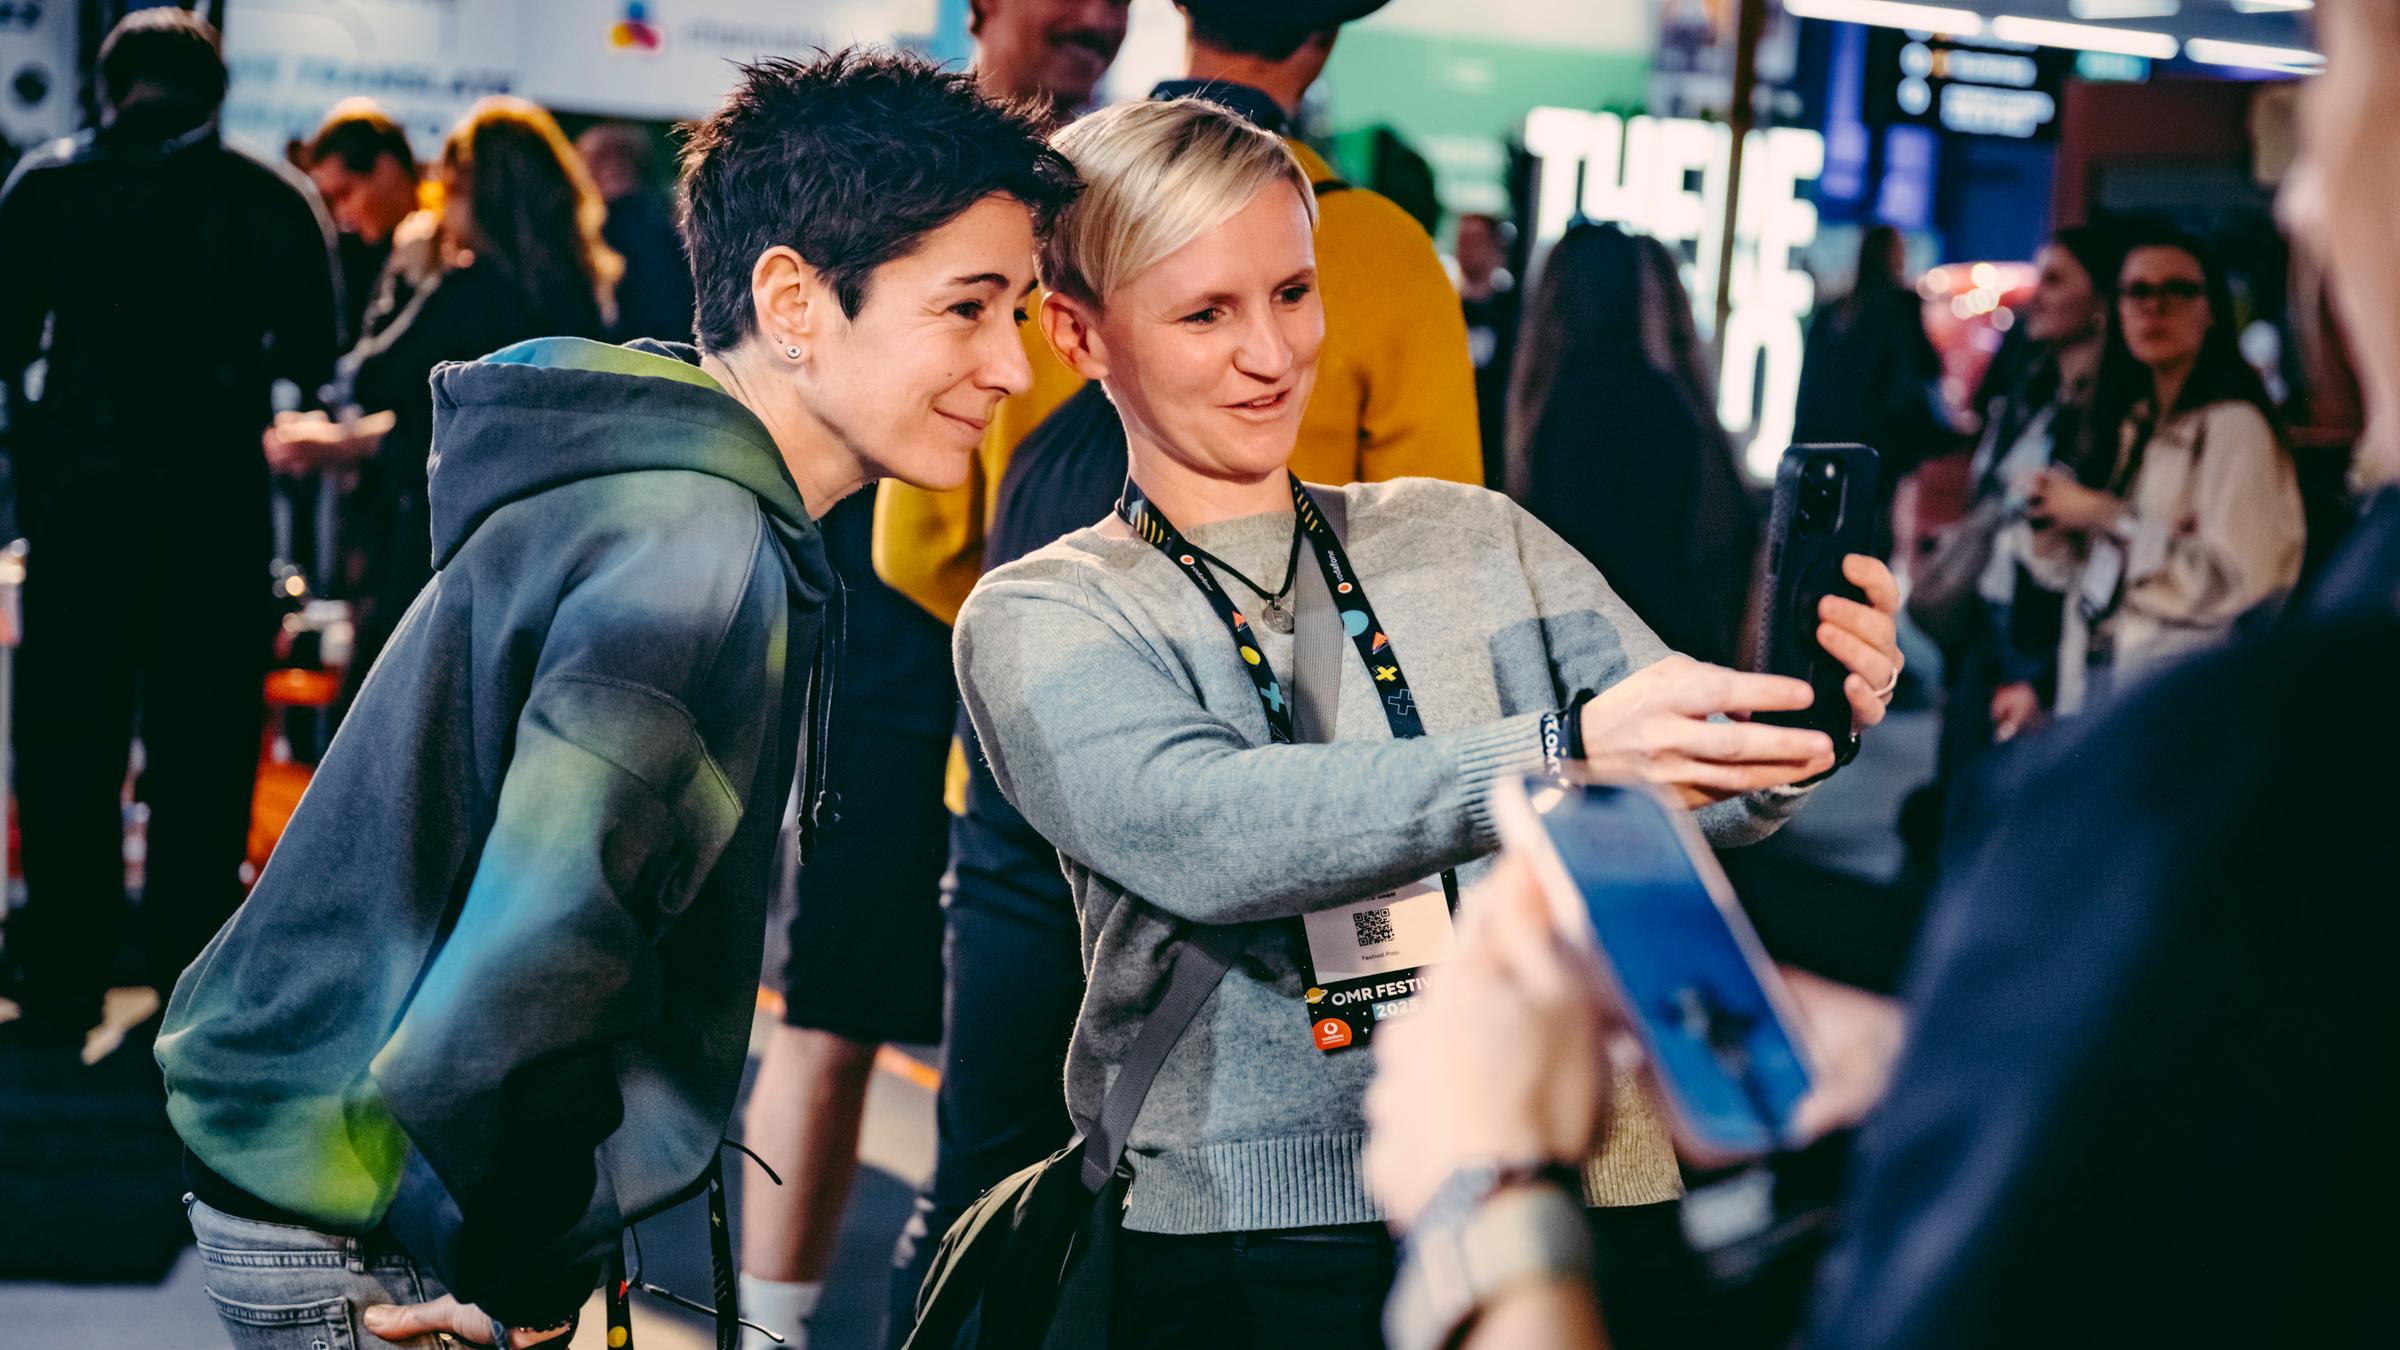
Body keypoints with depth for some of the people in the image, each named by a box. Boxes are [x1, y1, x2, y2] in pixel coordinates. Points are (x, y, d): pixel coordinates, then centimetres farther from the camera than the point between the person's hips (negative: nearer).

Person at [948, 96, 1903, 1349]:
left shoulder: (1474, 541, 15)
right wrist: (1566, 752, -29)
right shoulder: (1036, 620, 3)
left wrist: (1805, 728, -21)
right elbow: (1200, 837, -17)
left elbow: (1698, 794, 3)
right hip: (1245, 1246, -4)